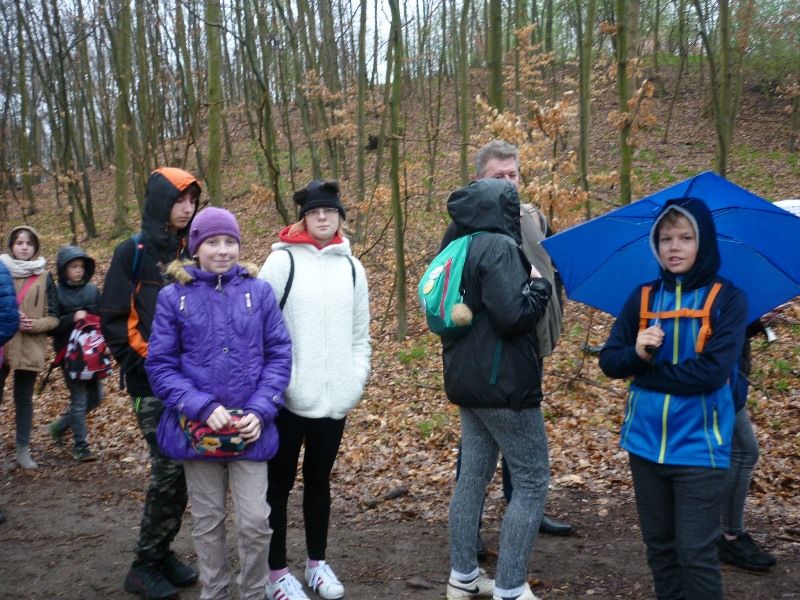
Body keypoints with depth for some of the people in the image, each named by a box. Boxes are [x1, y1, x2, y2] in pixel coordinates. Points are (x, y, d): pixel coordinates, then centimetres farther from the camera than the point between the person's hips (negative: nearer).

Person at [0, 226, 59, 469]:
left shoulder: (44, 278, 2)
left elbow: (53, 317, 3)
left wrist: (34, 325, -16)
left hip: (28, 349, 0)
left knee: (24, 399, 11)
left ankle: (23, 449, 19)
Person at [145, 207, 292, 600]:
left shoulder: (258, 291, -1)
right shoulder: (173, 297, -3)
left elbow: (279, 355, 1)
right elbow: (160, 365, -3)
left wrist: (261, 410, -11)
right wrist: (202, 407, -15)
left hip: (250, 429, 0)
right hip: (196, 428, 0)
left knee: (255, 521, 1)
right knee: (207, 522, 13)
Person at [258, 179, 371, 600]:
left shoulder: (351, 267, 8)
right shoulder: (282, 261, -5)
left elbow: (360, 335, 11)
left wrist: (354, 384, 1)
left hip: (334, 400, 4)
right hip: (288, 398, -4)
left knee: (319, 481, 17)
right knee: (279, 484, 8)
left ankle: (317, 563, 32)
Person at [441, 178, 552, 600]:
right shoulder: (500, 247, -16)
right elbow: (513, 316, -24)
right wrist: (540, 285, -7)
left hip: (467, 379, 9)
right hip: (503, 384, -9)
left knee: (473, 474, 16)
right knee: (532, 483, 1)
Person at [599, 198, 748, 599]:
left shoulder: (727, 299, -7)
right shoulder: (642, 298, 5)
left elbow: (712, 371, -18)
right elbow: (609, 361, 1)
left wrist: (647, 371, -10)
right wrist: (636, 353, -20)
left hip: (698, 447, -4)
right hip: (646, 443, 4)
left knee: (695, 554, 1)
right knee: (659, 547, 16)